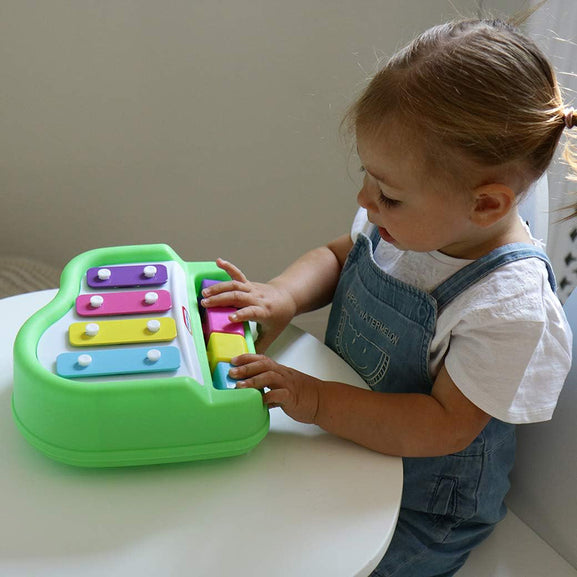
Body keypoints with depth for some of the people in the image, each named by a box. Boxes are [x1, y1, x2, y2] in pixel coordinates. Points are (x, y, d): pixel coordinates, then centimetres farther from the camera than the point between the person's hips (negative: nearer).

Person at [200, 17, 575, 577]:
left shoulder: (511, 309, -31)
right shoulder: (406, 224, -11)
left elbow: (443, 426, -29)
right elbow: (337, 255, 6)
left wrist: (319, 402, -33)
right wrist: (281, 296, -15)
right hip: (342, 434, 7)